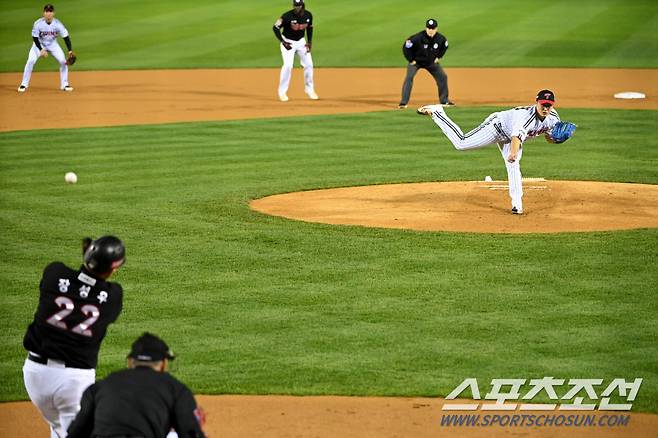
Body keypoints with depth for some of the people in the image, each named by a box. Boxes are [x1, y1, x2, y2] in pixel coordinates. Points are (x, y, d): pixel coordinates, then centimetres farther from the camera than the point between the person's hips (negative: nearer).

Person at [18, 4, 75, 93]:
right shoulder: (38, 24, -26)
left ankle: (64, 85, 6)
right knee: (30, 61, -17)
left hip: (52, 44, 2)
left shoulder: (57, 24, -23)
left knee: (63, 61, -10)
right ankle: (24, 85, -3)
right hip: (39, 44, -1)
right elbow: (35, 38, -17)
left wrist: (70, 50, -30)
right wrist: (41, 50, -27)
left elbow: (66, 37, -20)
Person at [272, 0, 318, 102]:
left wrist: (309, 41, -2)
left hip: (301, 42, 5)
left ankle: (309, 89, 23)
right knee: (288, 65, -17)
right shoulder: (287, 16, -26)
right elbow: (275, 27, -20)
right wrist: (283, 42, -28)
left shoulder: (308, 15, -10)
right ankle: (282, 92, -3)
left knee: (308, 64, 4)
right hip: (288, 42, -5)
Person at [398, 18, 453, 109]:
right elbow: (406, 47, -23)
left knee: (443, 77, 2)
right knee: (409, 77, -22)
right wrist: (411, 60, -18)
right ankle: (403, 103, -19)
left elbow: (445, 46, 9)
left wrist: (438, 57, 4)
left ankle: (444, 101, 19)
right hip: (416, 61, -4)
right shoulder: (418, 38, -31)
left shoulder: (440, 38, -16)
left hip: (431, 62, 4)